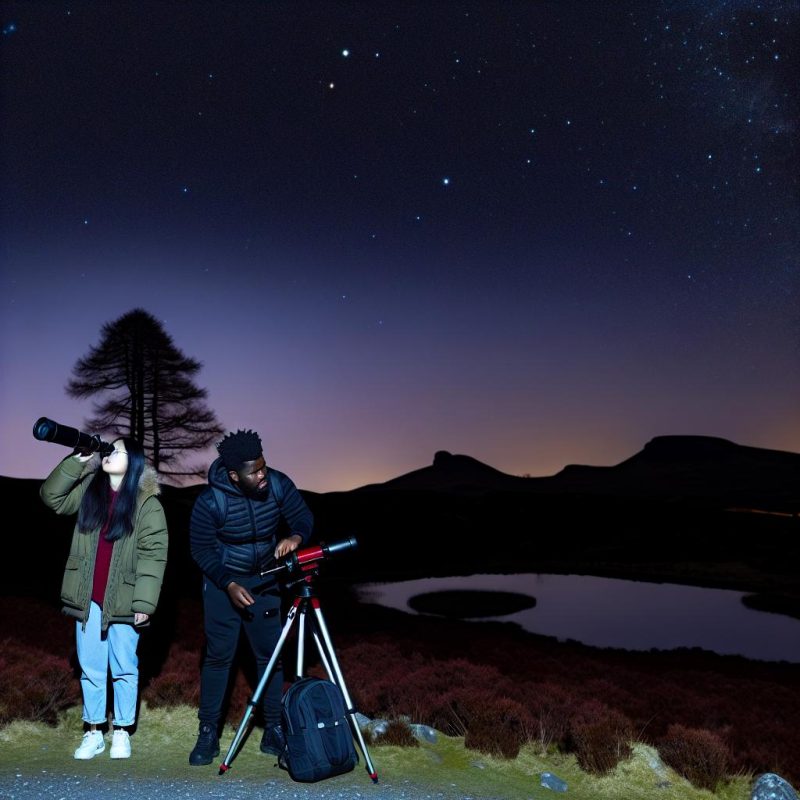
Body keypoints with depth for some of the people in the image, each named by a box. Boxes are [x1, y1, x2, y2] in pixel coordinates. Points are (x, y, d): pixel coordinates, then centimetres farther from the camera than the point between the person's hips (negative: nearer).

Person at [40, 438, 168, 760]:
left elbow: (153, 554, -12)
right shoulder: (89, 488, 8)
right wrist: (75, 461, -5)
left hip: (122, 600, -4)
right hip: (88, 599, 4)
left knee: (124, 669, 8)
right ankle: (93, 732, 25)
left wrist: (144, 602, -16)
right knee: (90, 669, 12)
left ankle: (122, 732, 23)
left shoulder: (147, 502, -9)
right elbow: (51, 496, 4)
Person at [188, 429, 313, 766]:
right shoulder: (209, 501, -24)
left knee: (271, 655, 3)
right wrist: (229, 585, -21)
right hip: (222, 582, -2)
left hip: (266, 581, 3)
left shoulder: (278, 484, -17)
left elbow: (304, 517, -6)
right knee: (219, 656, -2)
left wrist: (295, 536, -29)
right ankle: (208, 734, 13)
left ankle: (273, 731, 14)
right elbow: (201, 551, -12)